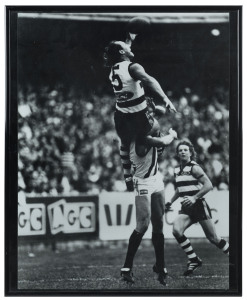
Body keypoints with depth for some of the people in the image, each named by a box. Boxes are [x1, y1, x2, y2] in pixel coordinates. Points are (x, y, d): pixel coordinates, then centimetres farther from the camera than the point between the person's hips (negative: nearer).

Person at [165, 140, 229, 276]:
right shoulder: (177, 170, 10)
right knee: (176, 230, -20)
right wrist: (170, 202, 16)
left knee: (213, 238, 1)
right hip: (186, 209, 6)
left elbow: (208, 185, -17)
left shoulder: (194, 168, -10)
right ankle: (194, 260, -7)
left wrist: (194, 198, -23)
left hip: (199, 206, -6)